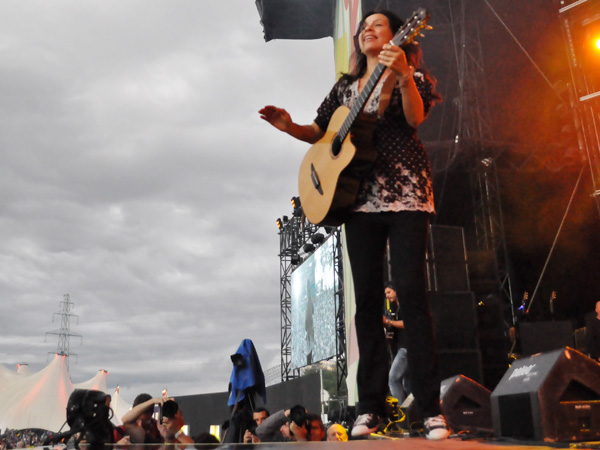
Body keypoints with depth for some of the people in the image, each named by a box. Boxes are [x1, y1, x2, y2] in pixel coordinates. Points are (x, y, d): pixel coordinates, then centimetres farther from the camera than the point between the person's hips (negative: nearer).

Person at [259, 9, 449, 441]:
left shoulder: (412, 76, 9)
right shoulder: (345, 86, 21)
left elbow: (415, 118, -10)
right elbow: (319, 132, 21)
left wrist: (403, 76, -26)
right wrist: (288, 125, 2)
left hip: (404, 191, -4)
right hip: (360, 197, 4)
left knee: (411, 291, -13)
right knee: (367, 298, 0)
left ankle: (431, 409, -8)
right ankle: (371, 407, 5)